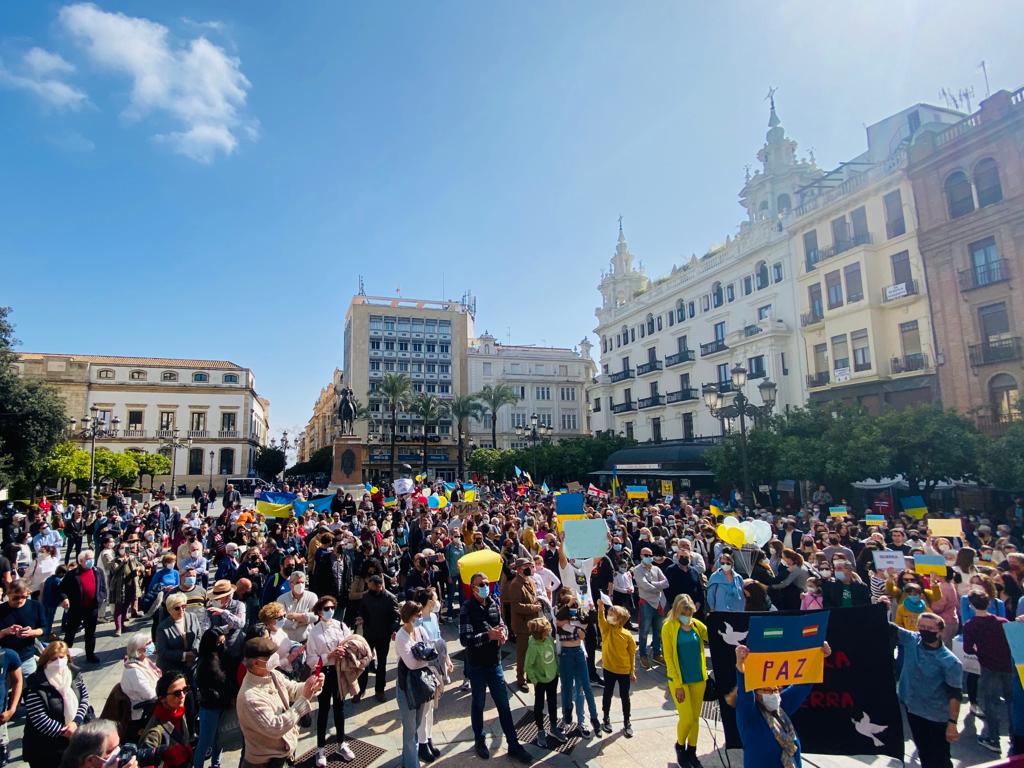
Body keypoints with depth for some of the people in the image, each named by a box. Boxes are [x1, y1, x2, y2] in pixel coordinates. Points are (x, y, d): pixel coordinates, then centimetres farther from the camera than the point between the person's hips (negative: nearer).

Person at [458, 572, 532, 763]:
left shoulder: (494, 604, -1)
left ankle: (514, 746, 21)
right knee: (478, 704, 15)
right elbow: (465, 639, -21)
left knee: (504, 704, 10)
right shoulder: (467, 610, -15)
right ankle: (479, 741, 35)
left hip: (495, 663, 4)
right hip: (476, 666, -4)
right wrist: (488, 635, -28)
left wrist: (504, 634, -12)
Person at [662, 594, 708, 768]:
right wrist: (678, 685, -12)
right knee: (687, 719, -3)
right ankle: (680, 746, 26)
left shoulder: (697, 625, -1)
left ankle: (691, 752, 32)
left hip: (698, 679, 4)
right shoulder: (668, 627, -13)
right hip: (679, 680, -4)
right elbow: (668, 658, -11)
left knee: (695, 718, 13)